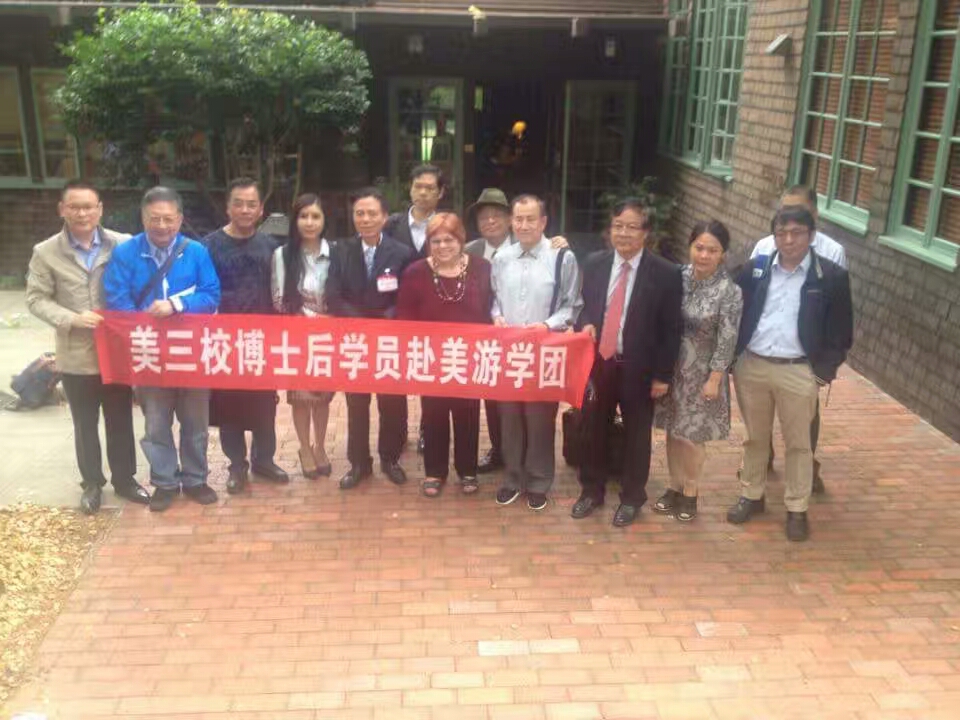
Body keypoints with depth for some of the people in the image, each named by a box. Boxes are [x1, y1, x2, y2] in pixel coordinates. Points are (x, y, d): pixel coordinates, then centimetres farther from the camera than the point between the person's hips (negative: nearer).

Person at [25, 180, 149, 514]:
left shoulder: (123, 245, -5)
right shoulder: (46, 252, -3)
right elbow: (36, 299, -2)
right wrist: (72, 319, -17)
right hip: (76, 356, 0)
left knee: (121, 420, 13)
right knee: (85, 425, 13)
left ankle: (124, 479, 30)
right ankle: (91, 484, 29)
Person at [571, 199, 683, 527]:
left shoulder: (666, 274, -10)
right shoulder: (594, 263, 1)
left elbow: (671, 329, -7)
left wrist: (663, 375, -7)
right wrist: (586, 325, -10)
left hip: (638, 368, -3)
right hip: (598, 362, 3)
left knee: (636, 434, 13)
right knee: (594, 429, 14)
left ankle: (631, 497, 32)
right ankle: (592, 490, 34)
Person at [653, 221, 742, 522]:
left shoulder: (730, 292, -16)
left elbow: (727, 340, -13)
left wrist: (714, 380, -12)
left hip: (701, 372, -4)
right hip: (672, 367, 4)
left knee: (691, 435, 6)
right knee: (673, 431, 14)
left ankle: (690, 492, 27)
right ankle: (675, 487, 32)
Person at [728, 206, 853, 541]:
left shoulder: (832, 276, -6)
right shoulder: (755, 268, 1)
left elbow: (841, 333, -2)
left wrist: (825, 371, -7)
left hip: (798, 372, -2)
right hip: (751, 366, 3)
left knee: (798, 443, 9)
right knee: (755, 438, 16)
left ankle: (797, 509, 22)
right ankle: (751, 495, 32)